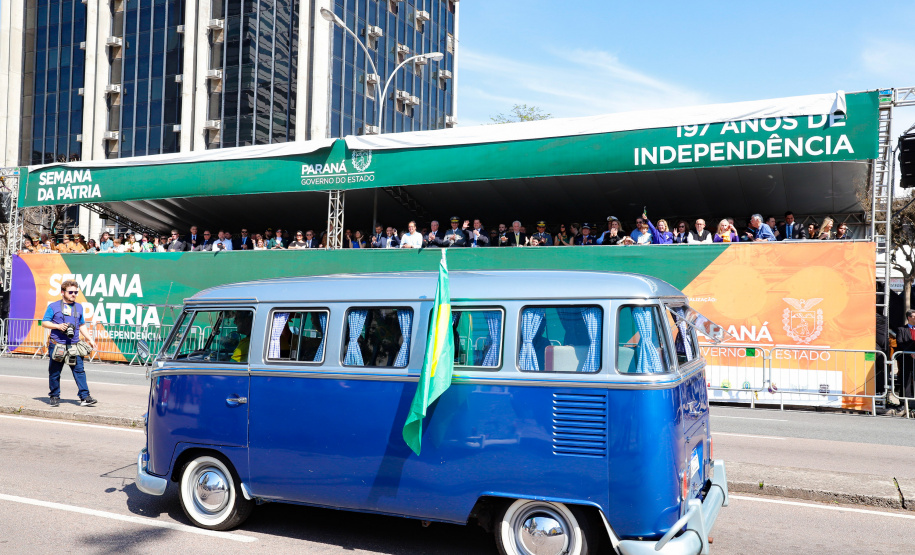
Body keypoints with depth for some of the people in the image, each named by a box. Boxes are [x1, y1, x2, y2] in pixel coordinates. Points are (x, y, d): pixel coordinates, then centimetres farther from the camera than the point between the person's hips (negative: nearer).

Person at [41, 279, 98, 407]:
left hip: (74, 345, 2)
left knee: (79, 370, -6)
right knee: (54, 372, 5)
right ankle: (54, 397, 19)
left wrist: (90, 339, 16)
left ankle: (85, 397, -9)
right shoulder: (53, 306, 4)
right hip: (57, 345, -2)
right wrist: (58, 326, -14)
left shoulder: (79, 307, 17)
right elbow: (44, 323, 2)